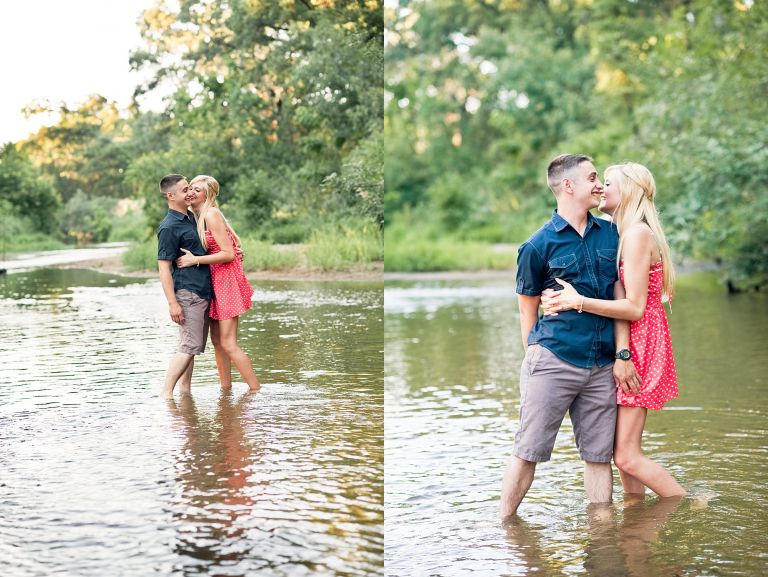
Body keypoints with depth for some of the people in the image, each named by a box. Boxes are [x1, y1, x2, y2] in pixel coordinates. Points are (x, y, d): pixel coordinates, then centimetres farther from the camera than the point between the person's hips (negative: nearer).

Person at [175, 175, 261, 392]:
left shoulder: (211, 215, -16)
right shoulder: (199, 216, 12)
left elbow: (228, 254, -19)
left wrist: (195, 260, -19)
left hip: (226, 280, -9)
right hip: (215, 282, 9)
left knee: (228, 343, -9)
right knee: (217, 340, 11)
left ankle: (256, 390, -3)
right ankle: (225, 389, 19)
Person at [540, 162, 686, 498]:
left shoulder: (637, 233, -15)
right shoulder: (623, 234, 14)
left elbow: (635, 307, -20)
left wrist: (578, 302, -24)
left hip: (640, 345, -9)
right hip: (627, 346, 9)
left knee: (626, 455, -9)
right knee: (625, 450, 10)